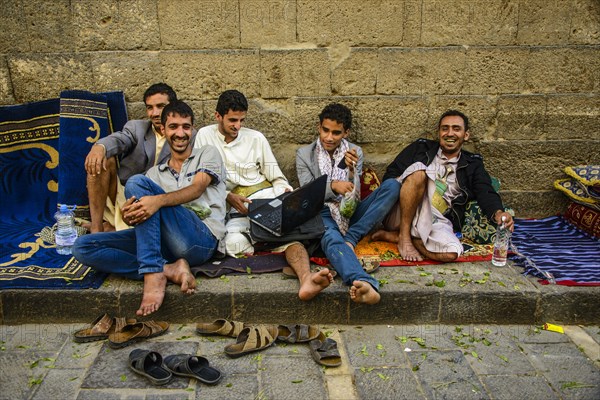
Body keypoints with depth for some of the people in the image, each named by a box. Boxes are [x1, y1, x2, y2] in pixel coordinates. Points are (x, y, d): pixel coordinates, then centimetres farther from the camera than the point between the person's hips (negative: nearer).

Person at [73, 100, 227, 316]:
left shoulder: (208, 153, 16)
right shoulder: (155, 172, 27)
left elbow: (196, 190, -6)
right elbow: (143, 209, 12)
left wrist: (158, 201, -26)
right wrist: (129, 213, -16)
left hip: (203, 239, -5)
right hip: (164, 242, 5)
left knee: (137, 183, -22)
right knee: (83, 246, -11)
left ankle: (153, 274, -29)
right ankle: (169, 269, -23)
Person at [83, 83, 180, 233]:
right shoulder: (136, 127, 9)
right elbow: (118, 139, -14)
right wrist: (100, 147, -37)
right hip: (119, 197, 2)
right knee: (103, 159, -21)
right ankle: (96, 228, -21)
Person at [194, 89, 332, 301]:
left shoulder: (256, 138, 15)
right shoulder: (205, 136, 12)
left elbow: (277, 178, 16)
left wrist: (287, 192, -8)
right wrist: (228, 196, -11)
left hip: (267, 197, 1)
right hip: (236, 210, -1)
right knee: (234, 243, -34)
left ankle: (306, 279, -55)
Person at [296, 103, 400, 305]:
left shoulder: (355, 152, 10)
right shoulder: (304, 154, 7)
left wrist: (351, 171, -18)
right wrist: (332, 185, -21)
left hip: (350, 213, 3)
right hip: (323, 214, -3)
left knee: (392, 186, -19)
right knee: (332, 239, -39)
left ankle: (350, 239, -26)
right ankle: (365, 283, -66)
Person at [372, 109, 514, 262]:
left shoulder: (472, 165, 18)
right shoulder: (421, 148, 16)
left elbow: (486, 194, 2)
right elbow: (390, 174, 12)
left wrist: (498, 213, -22)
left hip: (434, 223, 1)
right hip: (400, 215, -1)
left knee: (452, 253, -32)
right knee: (419, 170, -26)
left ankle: (391, 235, -10)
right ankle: (404, 236, -18)